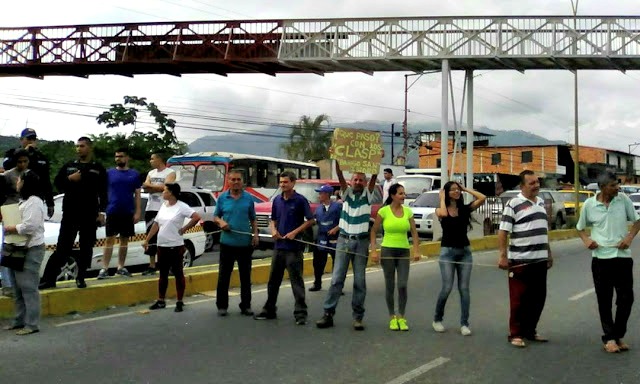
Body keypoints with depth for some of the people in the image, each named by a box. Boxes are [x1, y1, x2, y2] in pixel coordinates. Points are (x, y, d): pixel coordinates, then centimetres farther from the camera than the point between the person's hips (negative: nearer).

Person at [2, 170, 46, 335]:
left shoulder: (34, 202, -14)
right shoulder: (24, 201, 20)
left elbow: (29, 226, -23)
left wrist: (9, 228, -11)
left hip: (30, 250, -11)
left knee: (28, 288, -8)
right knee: (18, 288, 16)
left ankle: (31, 324, -4)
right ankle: (20, 321, 25)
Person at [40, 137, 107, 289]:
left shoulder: (98, 169, 5)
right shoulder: (68, 166, 11)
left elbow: (103, 193, 3)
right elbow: (57, 183, 12)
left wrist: (101, 212, -4)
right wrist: (69, 179, -7)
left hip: (90, 214, -1)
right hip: (70, 213, 1)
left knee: (86, 247, 4)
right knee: (63, 247, 0)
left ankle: (81, 278, 15)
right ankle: (49, 279, 1)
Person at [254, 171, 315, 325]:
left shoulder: (300, 200, -6)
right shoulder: (277, 200, 10)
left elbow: (311, 220, -6)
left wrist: (295, 232, -14)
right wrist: (273, 230, -2)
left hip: (294, 247, -6)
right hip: (279, 245, 6)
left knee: (296, 280, -3)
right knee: (273, 280, 12)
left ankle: (300, 313, 3)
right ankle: (269, 310, 23)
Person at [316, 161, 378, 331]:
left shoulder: (367, 195, 6)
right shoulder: (347, 193, 7)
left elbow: (374, 177, -9)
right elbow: (339, 175, -8)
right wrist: (337, 159, -22)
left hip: (361, 241, 0)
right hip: (344, 240, 0)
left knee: (360, 281, 3)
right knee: (336, 278, -1)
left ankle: (358, 317, 9)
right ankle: (328, 314, 1)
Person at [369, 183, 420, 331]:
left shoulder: (408, 211, 4)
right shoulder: (384, 211, -4)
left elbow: (414, 232, 6)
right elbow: (374, 231, -1)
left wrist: (416, 250, -5)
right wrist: (373, 251, -8)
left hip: (404, 251, 2)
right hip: (388, 251, -2)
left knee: (402, 285, -5)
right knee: (390, 286, 3)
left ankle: (401, 317, 10)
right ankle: (392, 317, 16)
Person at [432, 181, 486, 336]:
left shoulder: (465, 208, 4)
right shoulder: (440, 209, -1)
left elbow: (482, 198, -10)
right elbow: (443, 214, -26)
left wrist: (466, 189, 0)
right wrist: (442, 198, -10)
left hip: (465, 251, 2)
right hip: (447, 251, -2)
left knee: (464, 289, 1)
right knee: (447, 288, -5)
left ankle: (464, 324, 7)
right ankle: (437, 319, 16)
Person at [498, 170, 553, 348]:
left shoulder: (541, 202, 13)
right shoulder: (513, 204, -9)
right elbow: (503, 231, -13)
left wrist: (549, 253, 21)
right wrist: (503, 255, -19)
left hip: (540, 260, 7)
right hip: (520, 260, -7)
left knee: (538, 298, 12)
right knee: (519, 299, 0)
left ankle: (530, 330, 25)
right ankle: (515, 334, 9)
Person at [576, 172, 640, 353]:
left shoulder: (623, 199, -2)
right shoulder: (589, 204, -3)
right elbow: (580, 227, 11)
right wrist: (586, 239, -9)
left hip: (623, 256, 1)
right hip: (600, 258, -1)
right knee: (604, 300, 5)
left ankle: (618, 335, 22)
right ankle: (609, 338, 18)